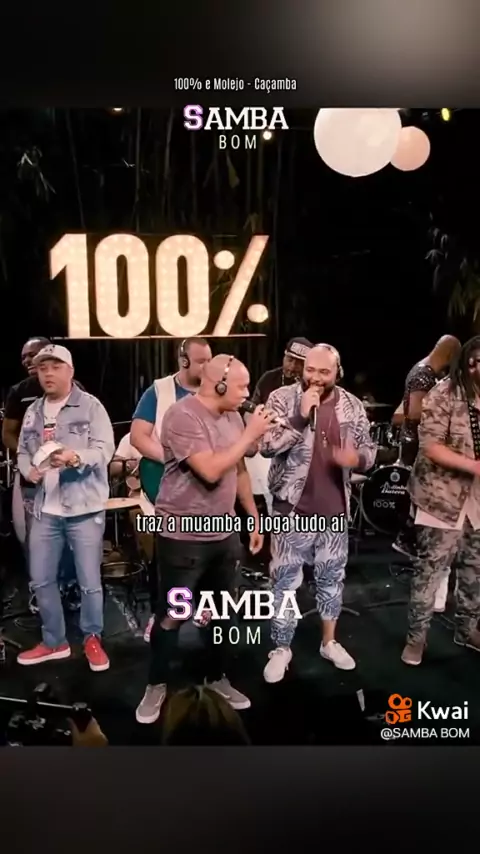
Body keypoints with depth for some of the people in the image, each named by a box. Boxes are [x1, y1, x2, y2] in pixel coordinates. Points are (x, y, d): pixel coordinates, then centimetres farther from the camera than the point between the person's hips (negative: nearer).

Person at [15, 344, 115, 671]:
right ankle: (54, 642, 31)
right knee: (41, 580, 13)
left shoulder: (90, 405, -4)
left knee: (90, 582, 3)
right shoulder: (33, 411, 14)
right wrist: (28, 470, -6)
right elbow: (23, 450, 16)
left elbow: (105, 448, -13)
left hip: (84, 508, -5)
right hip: (45, 509, 6)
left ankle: (92, 639, 25)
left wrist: (76, 457, -31)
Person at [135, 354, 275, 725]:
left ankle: (217, 679, 36)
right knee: (171, 616, 8)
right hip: (183, 537, -7)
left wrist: (255, 519, 15)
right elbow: (211, 471, -28)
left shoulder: (233, 417, 4)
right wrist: (250, 435, -20)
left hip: (225, 534, 7)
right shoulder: (183, 416, -19)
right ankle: (157, 686, 27)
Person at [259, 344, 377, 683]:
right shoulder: (282, 398, -9)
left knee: (332, 578, 18)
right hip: (293, 509, -3)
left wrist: (357, 458, -17)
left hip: (335, 510, 4)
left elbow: (369, 449, 6)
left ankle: (330, 642, 37)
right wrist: (300, 416, -27)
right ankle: (281, 649, 24)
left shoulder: (352, 406, 1)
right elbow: (266, 446, -19)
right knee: (285, 581, 7)